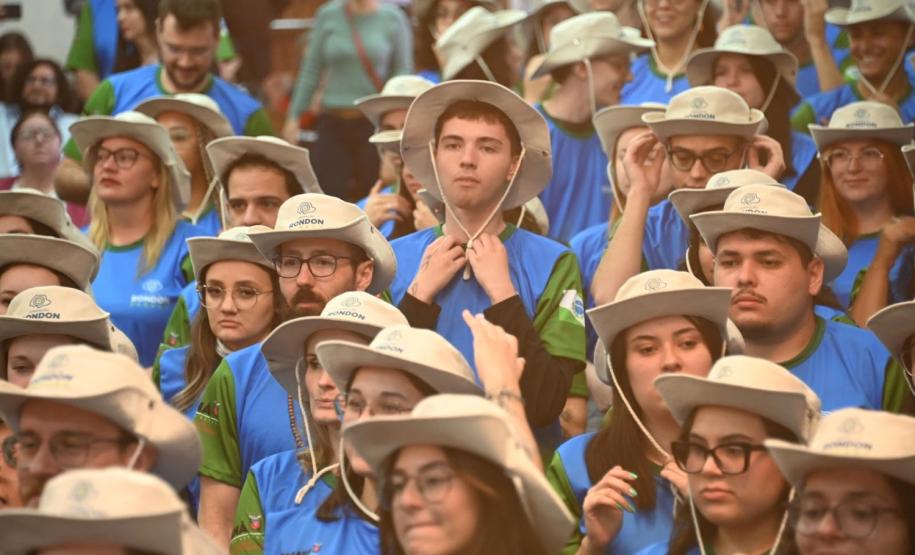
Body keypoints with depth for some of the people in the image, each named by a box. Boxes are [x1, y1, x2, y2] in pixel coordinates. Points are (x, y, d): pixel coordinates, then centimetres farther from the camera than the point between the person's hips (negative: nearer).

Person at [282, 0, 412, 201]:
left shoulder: (393, 18, 1)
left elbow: (403, 71, 3)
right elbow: (311, 70, 9)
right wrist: (294, 115, 6)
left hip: (374, 122, -1)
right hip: (333, 122, 2)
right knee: (329, 193, -6)